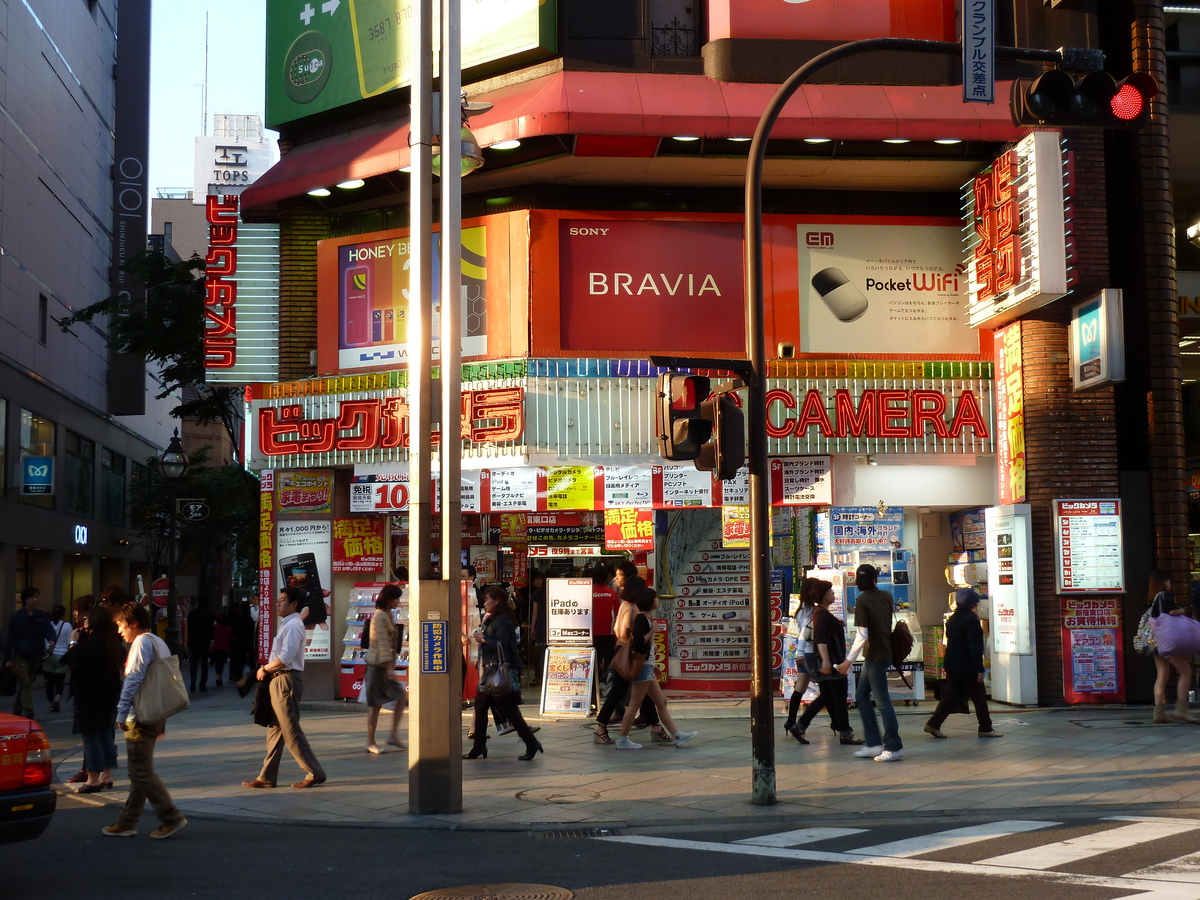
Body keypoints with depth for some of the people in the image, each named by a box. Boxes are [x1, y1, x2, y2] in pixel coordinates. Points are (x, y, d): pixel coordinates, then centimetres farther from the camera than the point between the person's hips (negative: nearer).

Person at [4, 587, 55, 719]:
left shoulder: (42, 616, 1)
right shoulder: (16, 617, -6)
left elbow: (49, 632, -7)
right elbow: (10, 639, -4)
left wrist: (51, 641, -32)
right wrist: (7, 659, -7)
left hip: (36, 656, 4)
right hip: (20, 656, -4)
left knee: (26, 684, 14)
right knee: (25, 684, -12)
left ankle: (17, 711, 27)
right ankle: (28, 712, -17)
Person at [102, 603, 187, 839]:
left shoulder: (142, 642, -13)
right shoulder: (158, 642, 16)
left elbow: (133, 680, -19)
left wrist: (122, 713, -16)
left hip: (141, 717, -10)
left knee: (142, 771, -6)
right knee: (139, 771, 13)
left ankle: (172, 818, -8)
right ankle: (127, 822, 19)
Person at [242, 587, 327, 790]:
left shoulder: (293, 625, -15)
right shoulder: (286, 624, 15)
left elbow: (285, 658, -23)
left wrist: (265, 669, -10)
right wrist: (267, 670, 3)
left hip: (286, 680, -10)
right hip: (279, 680, 10)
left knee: (291, 730, -6)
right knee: (275, 729, 12)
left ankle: (314, 773, -2)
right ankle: (267, 777, 18)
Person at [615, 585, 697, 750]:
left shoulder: (645, 618, 17)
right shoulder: (641, 618, -14)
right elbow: (638, 642, -24)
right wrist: (652, 631, -13)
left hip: (647, 666, 11)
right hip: (643, 666, -11)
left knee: (661, 702, 9)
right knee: (635, 704, -5)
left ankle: (677, 736, 11)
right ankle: (622, 740, 1)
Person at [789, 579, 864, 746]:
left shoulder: (821, 612, 16)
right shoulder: (822, 613, -16)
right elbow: (821, 639, -25)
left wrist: (838, 624, 25)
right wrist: (826, 660, -30)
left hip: (827, 662, 10)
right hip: (831, 662, -10)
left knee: (826, 697, 13)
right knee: (839, 697, -1)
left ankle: (799, 726, 10)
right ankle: (845, 734, 7)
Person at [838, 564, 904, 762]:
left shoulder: (862, 601, -15)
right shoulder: (886, 596, 6)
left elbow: (862, 635, -19)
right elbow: (890, 623, 17)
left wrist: (849, 660, -15)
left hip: (875, 656, -8)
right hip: (885, 651, 8)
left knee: (882, 701, -4)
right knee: (861, 696, 14)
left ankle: (894, 748, 0)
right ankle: (874, 744, 15)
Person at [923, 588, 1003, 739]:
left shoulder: (952, 618, 12)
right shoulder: (971, 619, -14)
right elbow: (975, 646, -18)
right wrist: (979, 669, -17)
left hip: (952, 665, 8)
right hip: (967, 666, -8)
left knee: (951, 696, 9)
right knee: (979, 698, 3)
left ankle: (933, 724, 2)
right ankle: (985, 728, 10)